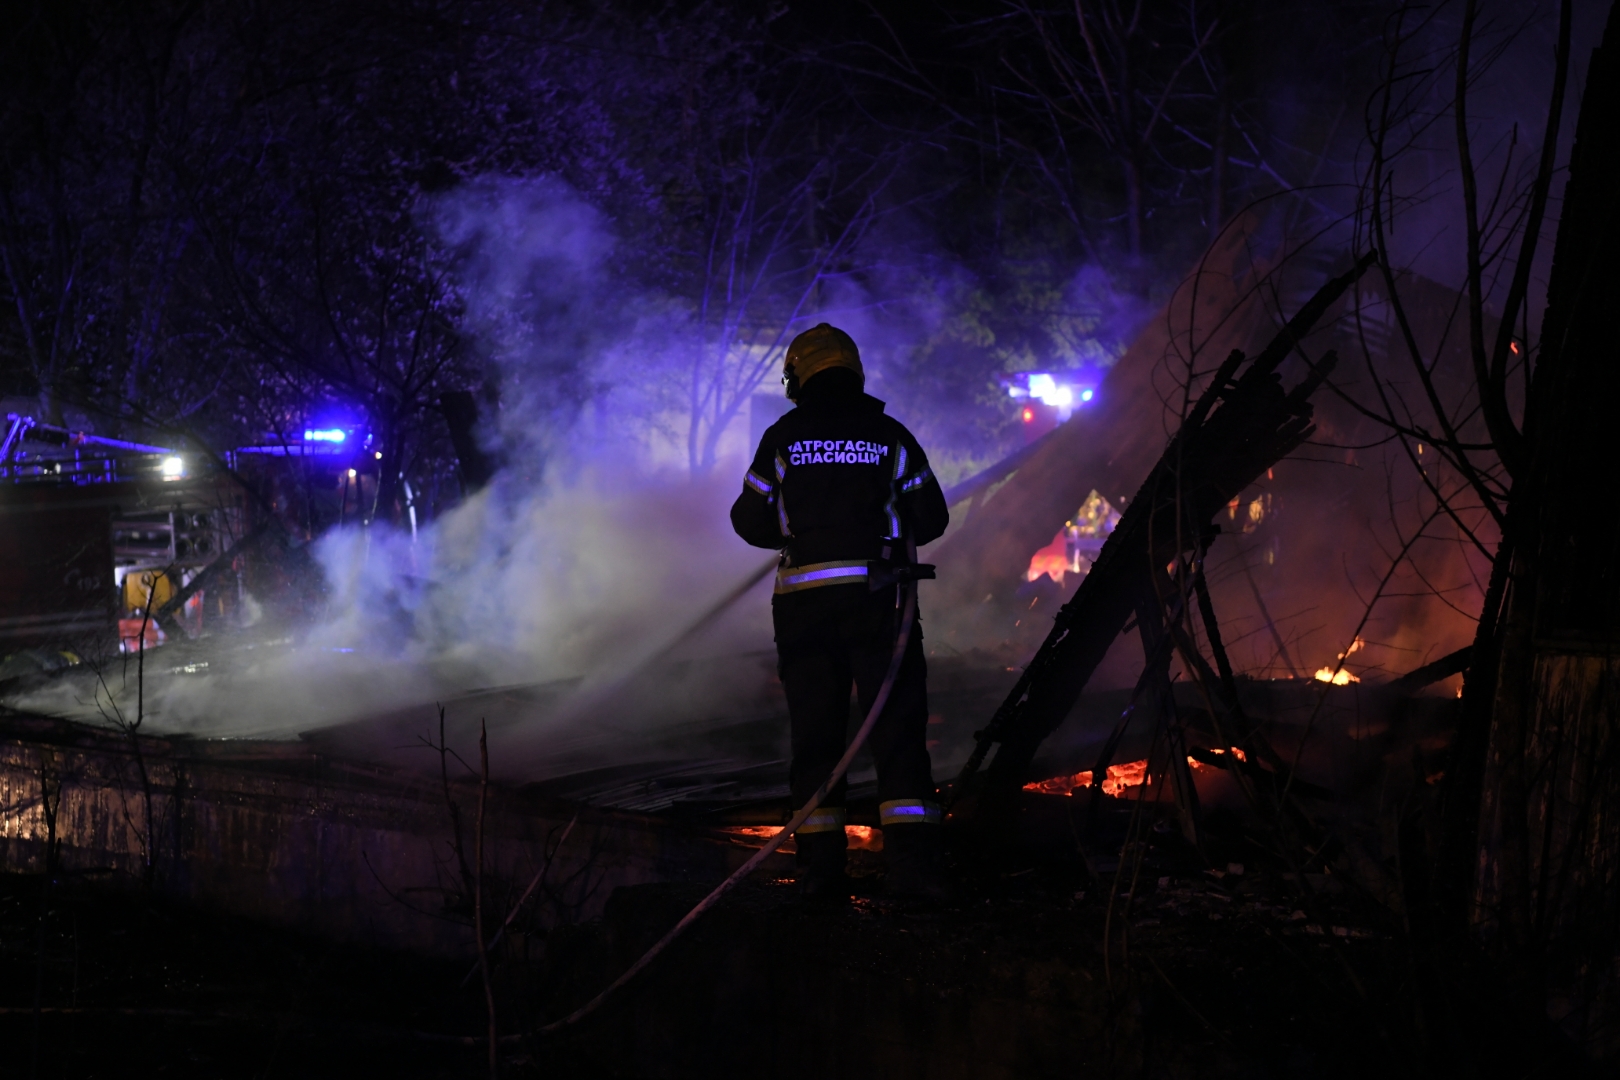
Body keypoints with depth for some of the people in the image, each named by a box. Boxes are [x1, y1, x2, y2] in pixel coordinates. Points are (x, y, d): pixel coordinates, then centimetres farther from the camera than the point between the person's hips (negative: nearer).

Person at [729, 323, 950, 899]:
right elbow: (931, 518, 6)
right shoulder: (890, 435, 4)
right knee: (897, 730, 2)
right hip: (878, 598, 0)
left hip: (804, 602, 0)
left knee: (815, 734, 8)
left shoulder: (783, 437, 2)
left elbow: (751, 520, 5)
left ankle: (822, 867, 5)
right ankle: (912, 865, -5)